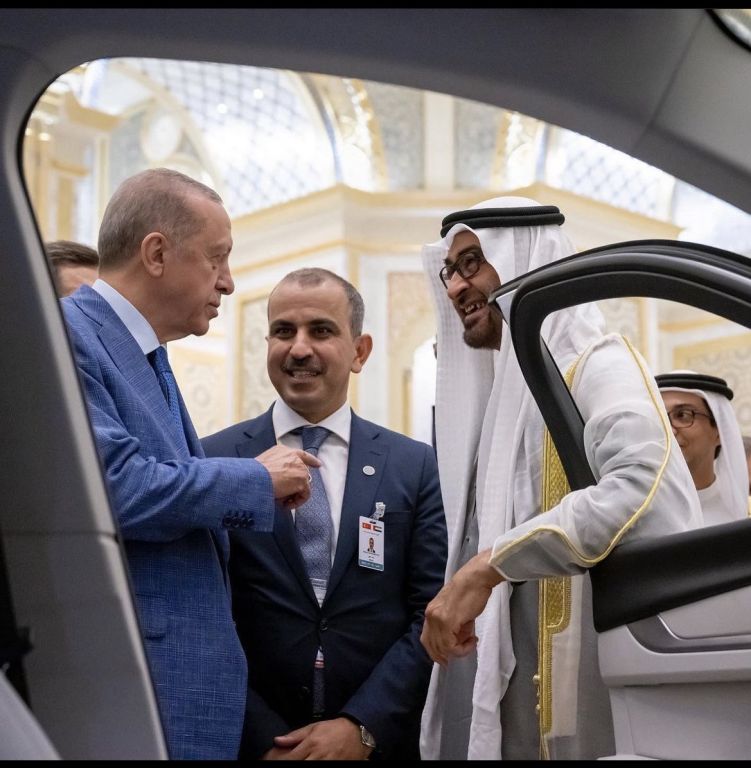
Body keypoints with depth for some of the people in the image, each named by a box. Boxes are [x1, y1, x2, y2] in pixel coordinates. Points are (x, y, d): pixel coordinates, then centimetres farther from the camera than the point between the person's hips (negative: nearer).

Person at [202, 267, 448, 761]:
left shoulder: (417, 467, -1)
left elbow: (432, 615, -4)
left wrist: (361, 727, -13)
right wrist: (263, 739, -14)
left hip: (379, 742, 1)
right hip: (249, 743, -1)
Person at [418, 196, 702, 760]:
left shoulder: (598, 365, -9)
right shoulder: (503, 392, 16)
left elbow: (646, 487, -29)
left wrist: (489, 565, -27)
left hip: (585, 694, -7)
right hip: (502, 694, 7)